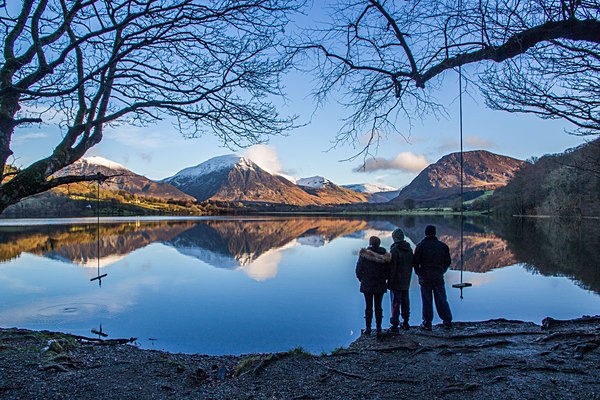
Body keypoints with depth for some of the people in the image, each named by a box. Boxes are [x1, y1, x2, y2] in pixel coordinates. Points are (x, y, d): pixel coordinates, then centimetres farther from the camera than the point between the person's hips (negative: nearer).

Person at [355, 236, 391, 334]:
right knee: (378, 306, 12)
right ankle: (378, 327, 17)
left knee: (368, 307, 4)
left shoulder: (364, 254, -10)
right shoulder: (384, 255, -3)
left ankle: (368, 328, 7)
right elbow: (388, 271, 2)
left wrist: (362, 279, 9)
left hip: (367, 285, -2)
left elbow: (358, 270, -7)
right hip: (380, 285, 2)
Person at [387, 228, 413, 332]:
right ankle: (405, 322, 26)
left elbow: (392, 267, -18)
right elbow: (411, 265, 13)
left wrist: (390, 281, -13)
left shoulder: (394, 249, -16)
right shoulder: (409, 249, 8)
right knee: (405, 301, 16)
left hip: (396, 281, -7)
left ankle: (395, 324, -3)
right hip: (406, 281, 7)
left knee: (395, 302, -3)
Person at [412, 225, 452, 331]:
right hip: (439, 277, 3)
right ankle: (448, 322, 13)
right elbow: (448, 262, 8)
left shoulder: (420, 246, -6)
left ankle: (427, 323, 6)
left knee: (427, 301, 3)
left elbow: (415, 262, -6)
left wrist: (419, 273, 7)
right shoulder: (443, 246, 4)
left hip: (425, 277, -2)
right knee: (442, 300, 11)